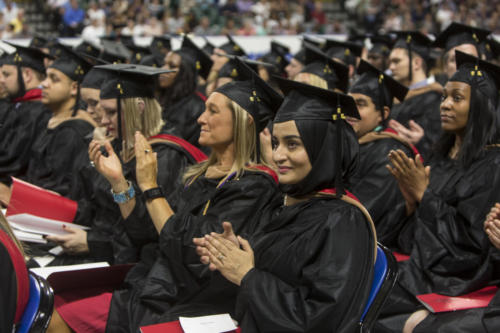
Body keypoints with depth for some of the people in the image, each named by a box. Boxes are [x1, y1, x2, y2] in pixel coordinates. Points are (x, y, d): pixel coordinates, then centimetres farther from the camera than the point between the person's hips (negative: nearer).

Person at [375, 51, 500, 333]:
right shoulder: (444, 157, 10)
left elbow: (471, 239, -18)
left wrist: (424, 194, -15)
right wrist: (411, 199, -6)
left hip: (456, 284, -7)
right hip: (423, 266, 7)